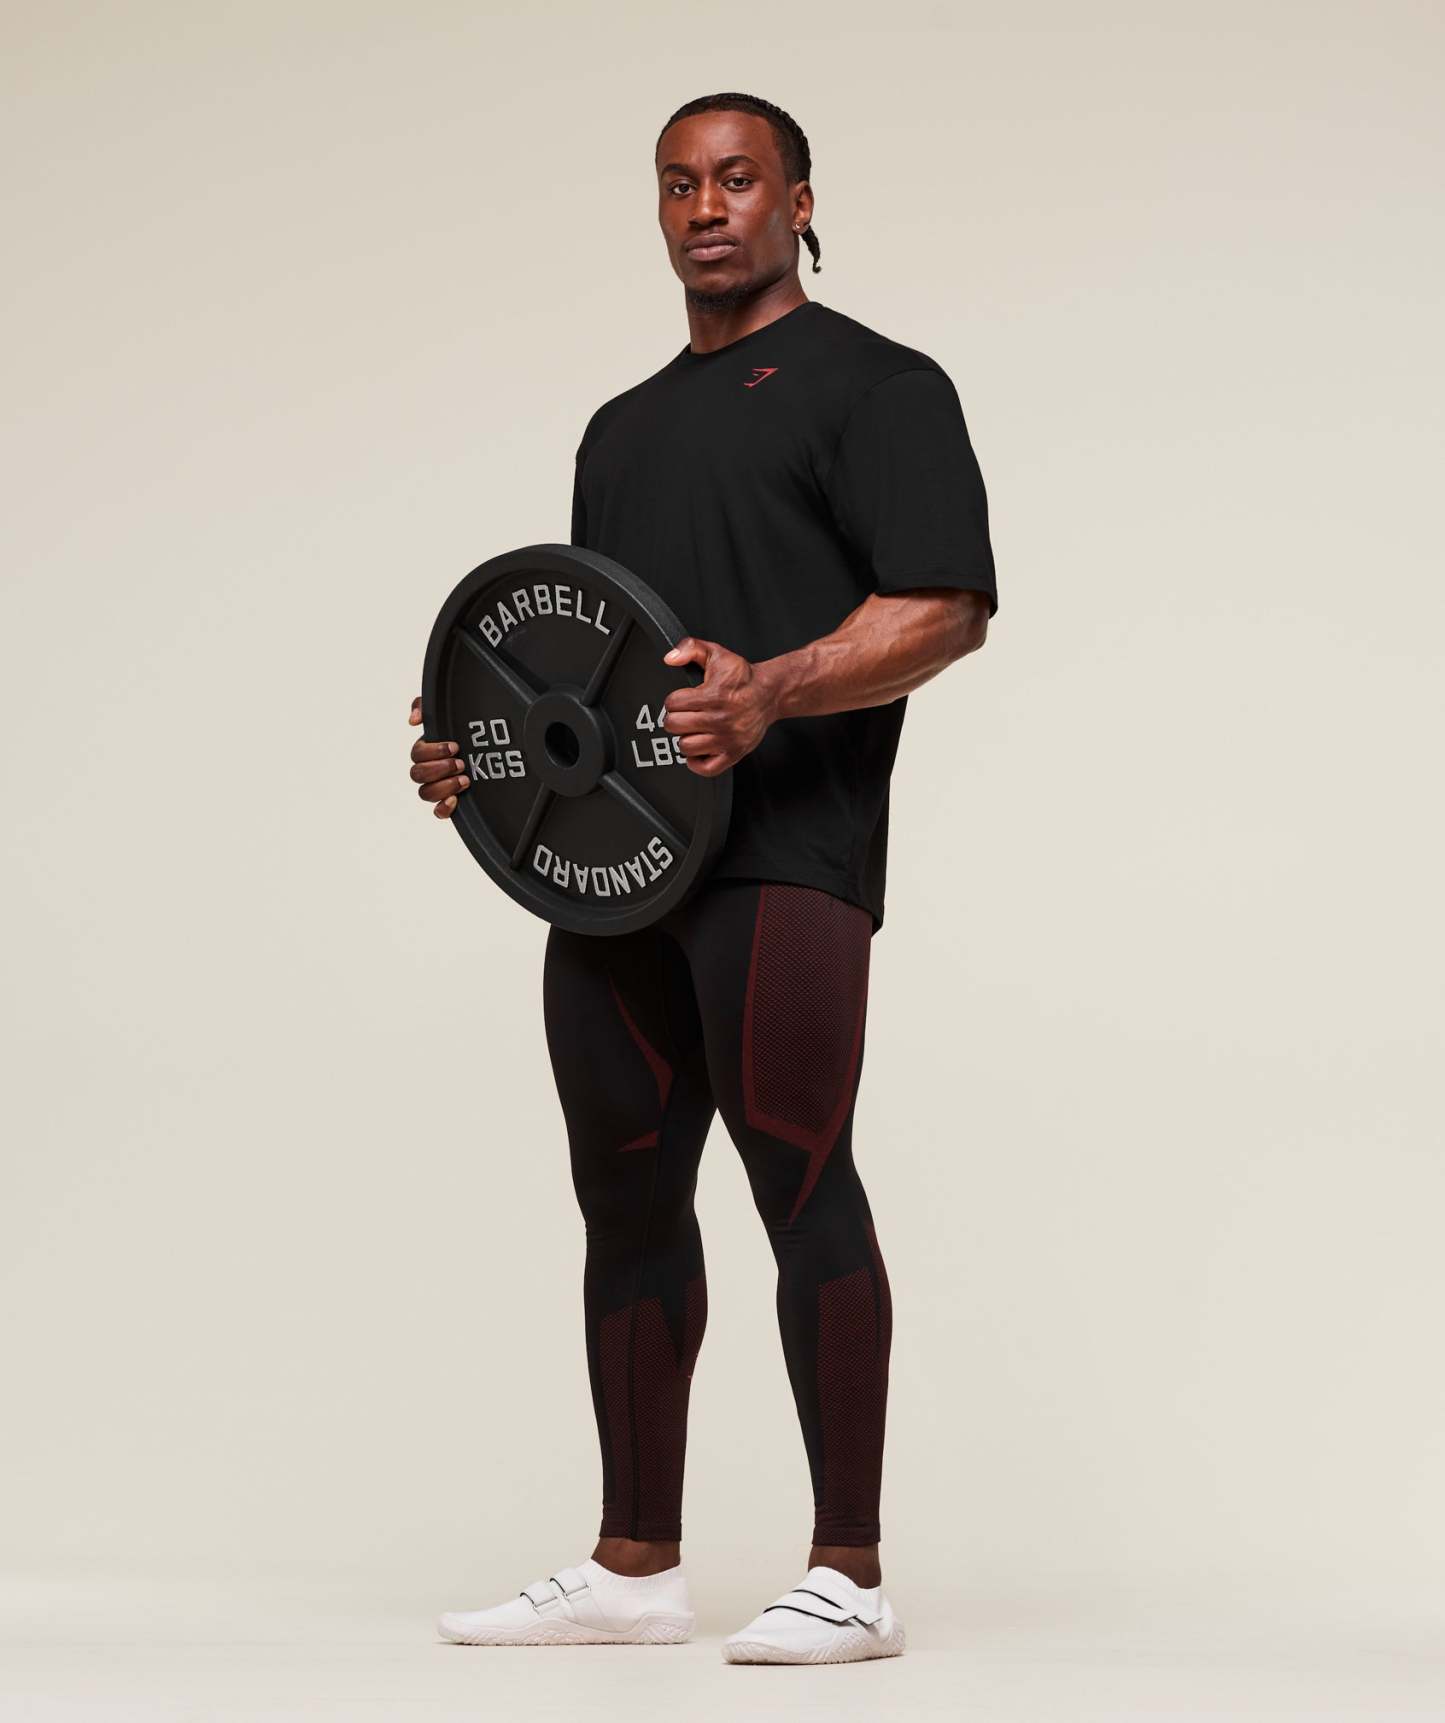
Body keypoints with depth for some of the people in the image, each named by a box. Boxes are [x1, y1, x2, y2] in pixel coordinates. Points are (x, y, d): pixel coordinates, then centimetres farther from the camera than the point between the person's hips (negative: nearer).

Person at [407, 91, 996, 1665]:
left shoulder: (871, 385, 2)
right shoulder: (624, 427, 26)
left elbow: (948, 603, -10)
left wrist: (769, 691, -25)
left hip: (780, 847, -8)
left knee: (797, 1177, -13)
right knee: (628, 1197, 7)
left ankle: (847, 1576, -10)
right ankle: (634, 1566, 14)